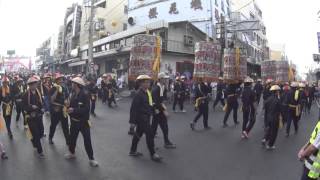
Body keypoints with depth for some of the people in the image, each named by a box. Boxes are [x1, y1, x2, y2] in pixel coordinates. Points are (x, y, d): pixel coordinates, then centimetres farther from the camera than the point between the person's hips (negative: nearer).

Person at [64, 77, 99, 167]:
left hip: (83, 122, -6)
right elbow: (71, 106, 8)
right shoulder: (73, 94, 2)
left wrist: (74, 110, -27)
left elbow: (86, 109, -25)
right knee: (72, 138, 20)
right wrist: (68, 108, -12)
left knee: (87, 140, -2)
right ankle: (72, 153, 45)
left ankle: (91, 159, 11)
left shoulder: (85, 95, -18)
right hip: (74, 121, 6)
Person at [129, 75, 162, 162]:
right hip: (141, 118, -9)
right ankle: (153, 154, 7)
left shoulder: (147, 92, 6)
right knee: (149, 134, -4)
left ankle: (133, 151, 32)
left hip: (146, 117, 9)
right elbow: (134, 107, -19)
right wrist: (132, 120, -19)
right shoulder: (139, 94, -20)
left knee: (138, 133, 18)